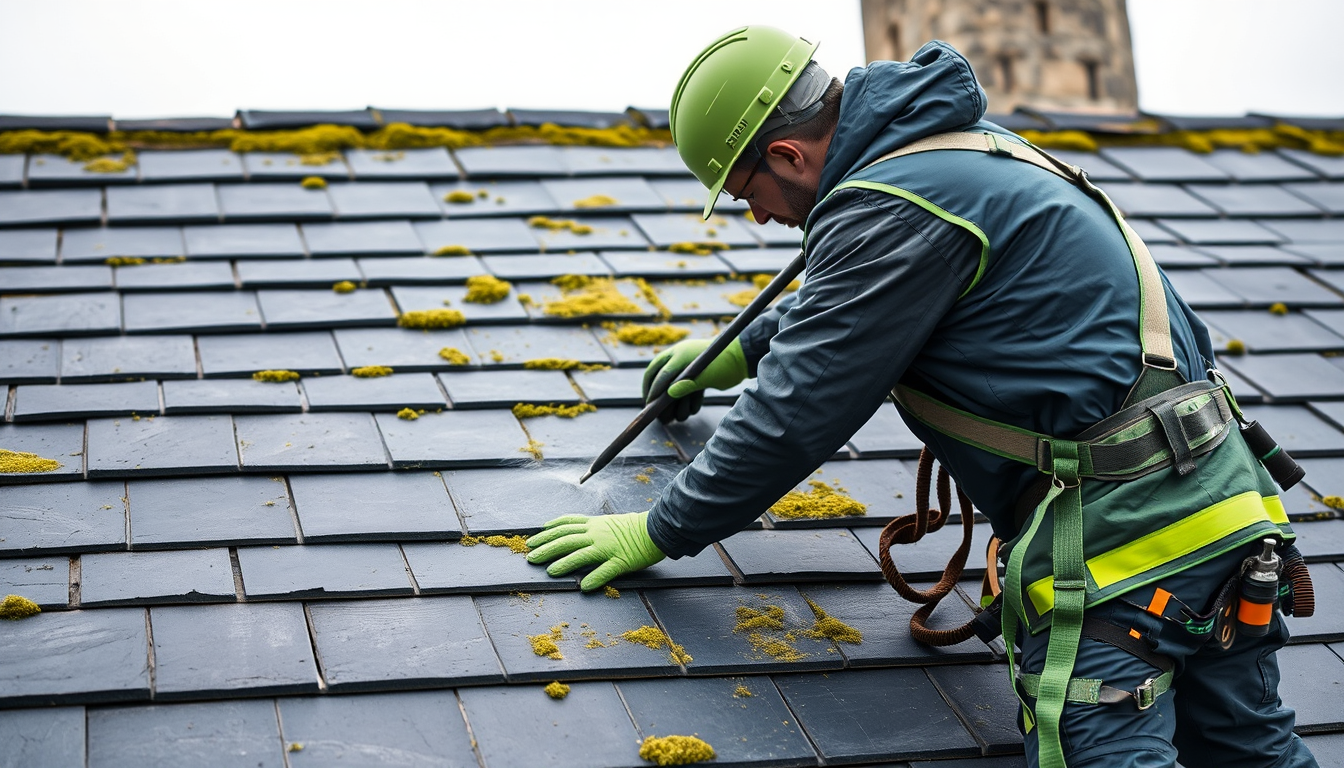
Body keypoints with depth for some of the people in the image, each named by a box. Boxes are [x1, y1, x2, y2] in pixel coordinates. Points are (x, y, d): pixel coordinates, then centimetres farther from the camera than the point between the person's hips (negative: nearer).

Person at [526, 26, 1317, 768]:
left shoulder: (893, 209, -15)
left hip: (1120, 525, -10)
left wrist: (662, 532, -2)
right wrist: (743, 348, 45)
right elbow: (859, 295, 37)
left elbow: (798, 410, -13)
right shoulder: (955, 145, 16)